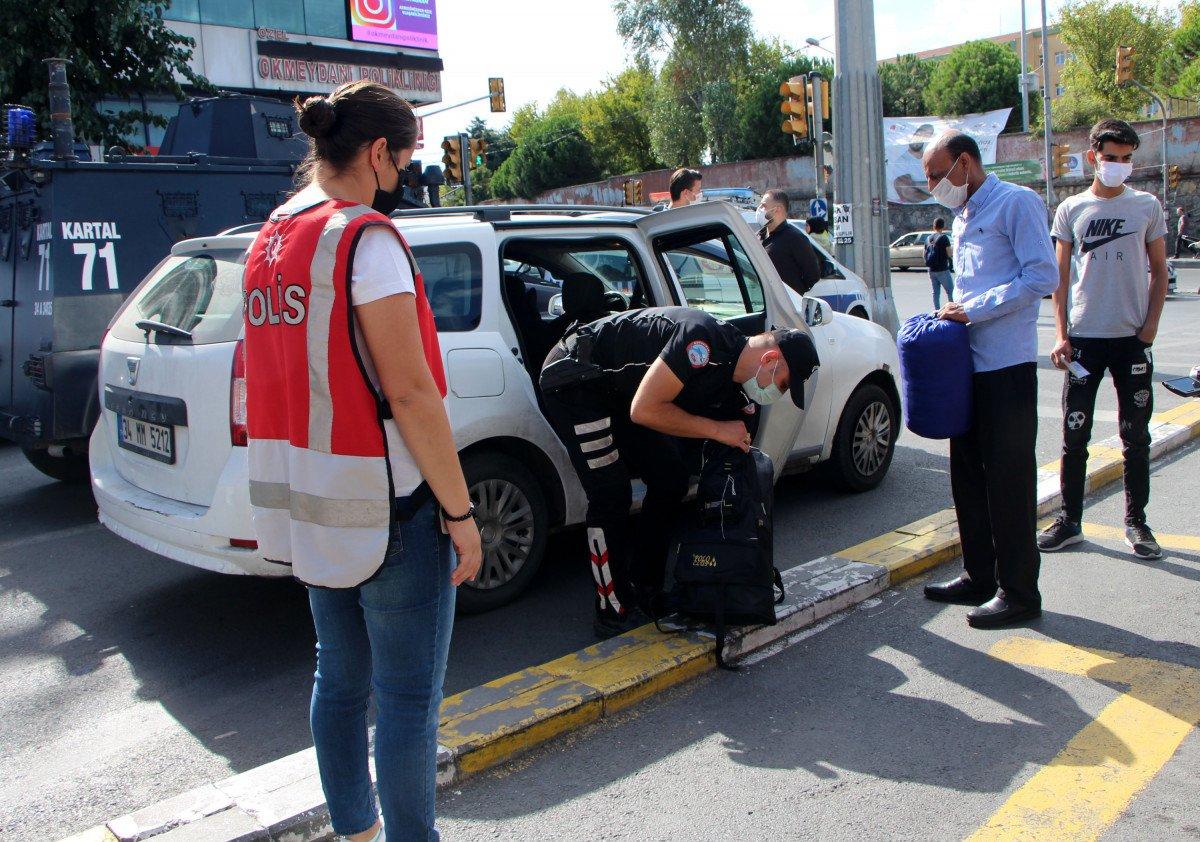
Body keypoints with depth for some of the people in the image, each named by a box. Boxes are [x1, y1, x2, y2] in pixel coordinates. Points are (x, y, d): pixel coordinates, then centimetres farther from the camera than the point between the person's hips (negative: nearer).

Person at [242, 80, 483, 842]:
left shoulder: (269, 241, 10)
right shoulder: (366, 237, -15)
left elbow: (287, 376, 13)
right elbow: (409, 392, -19)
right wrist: (460, 510, -13)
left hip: (306, 503, 9)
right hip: (383, 508, -9)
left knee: (340, 679, 20)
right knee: (409, 698, 3)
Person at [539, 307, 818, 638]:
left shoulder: (737, 391, -1)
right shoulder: (704, 340, -30)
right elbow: (644, 410, -31)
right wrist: (717, 429, -23)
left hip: (617, 391, 9)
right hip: (573, 378, -9)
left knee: (671, 478, 7)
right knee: (612, 494, -13)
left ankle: (645, 589, 20)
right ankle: (614, 615, -1)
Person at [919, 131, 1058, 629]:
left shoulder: (1016, 203, -7)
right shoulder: (963, 215, 19)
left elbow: (1043, 276, -16)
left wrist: (974, 309, -17)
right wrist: (954, 314, 7)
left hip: (1007, 364, -9)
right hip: (968, 361, 9)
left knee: (1009, 479, -3)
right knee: (968, 473, 12)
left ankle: (1019, 592, 7)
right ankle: (979, 577, 24)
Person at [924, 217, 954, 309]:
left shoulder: (929, 239, 9)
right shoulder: (944, 237, -10)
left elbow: (925, 255, 13)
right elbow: (949, 254, -11)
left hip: (931, 270, 6)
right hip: (942, 270, -6)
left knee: (935, 292, 11)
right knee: (950, 291, -1)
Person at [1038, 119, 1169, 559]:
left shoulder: (1147, 206, 5)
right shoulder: (1071, 210, 5)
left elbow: (1159, 271, 8)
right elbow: (1061, 276, 7)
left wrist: (1150, 326, -4)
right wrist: (1061, 335, -2)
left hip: (1133, 338, 0)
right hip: (1084, 337, 0)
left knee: (1136, 436, 6)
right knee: (1074, 435, 3)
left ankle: (1136, 521, 17)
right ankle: (1069, 520, 12)